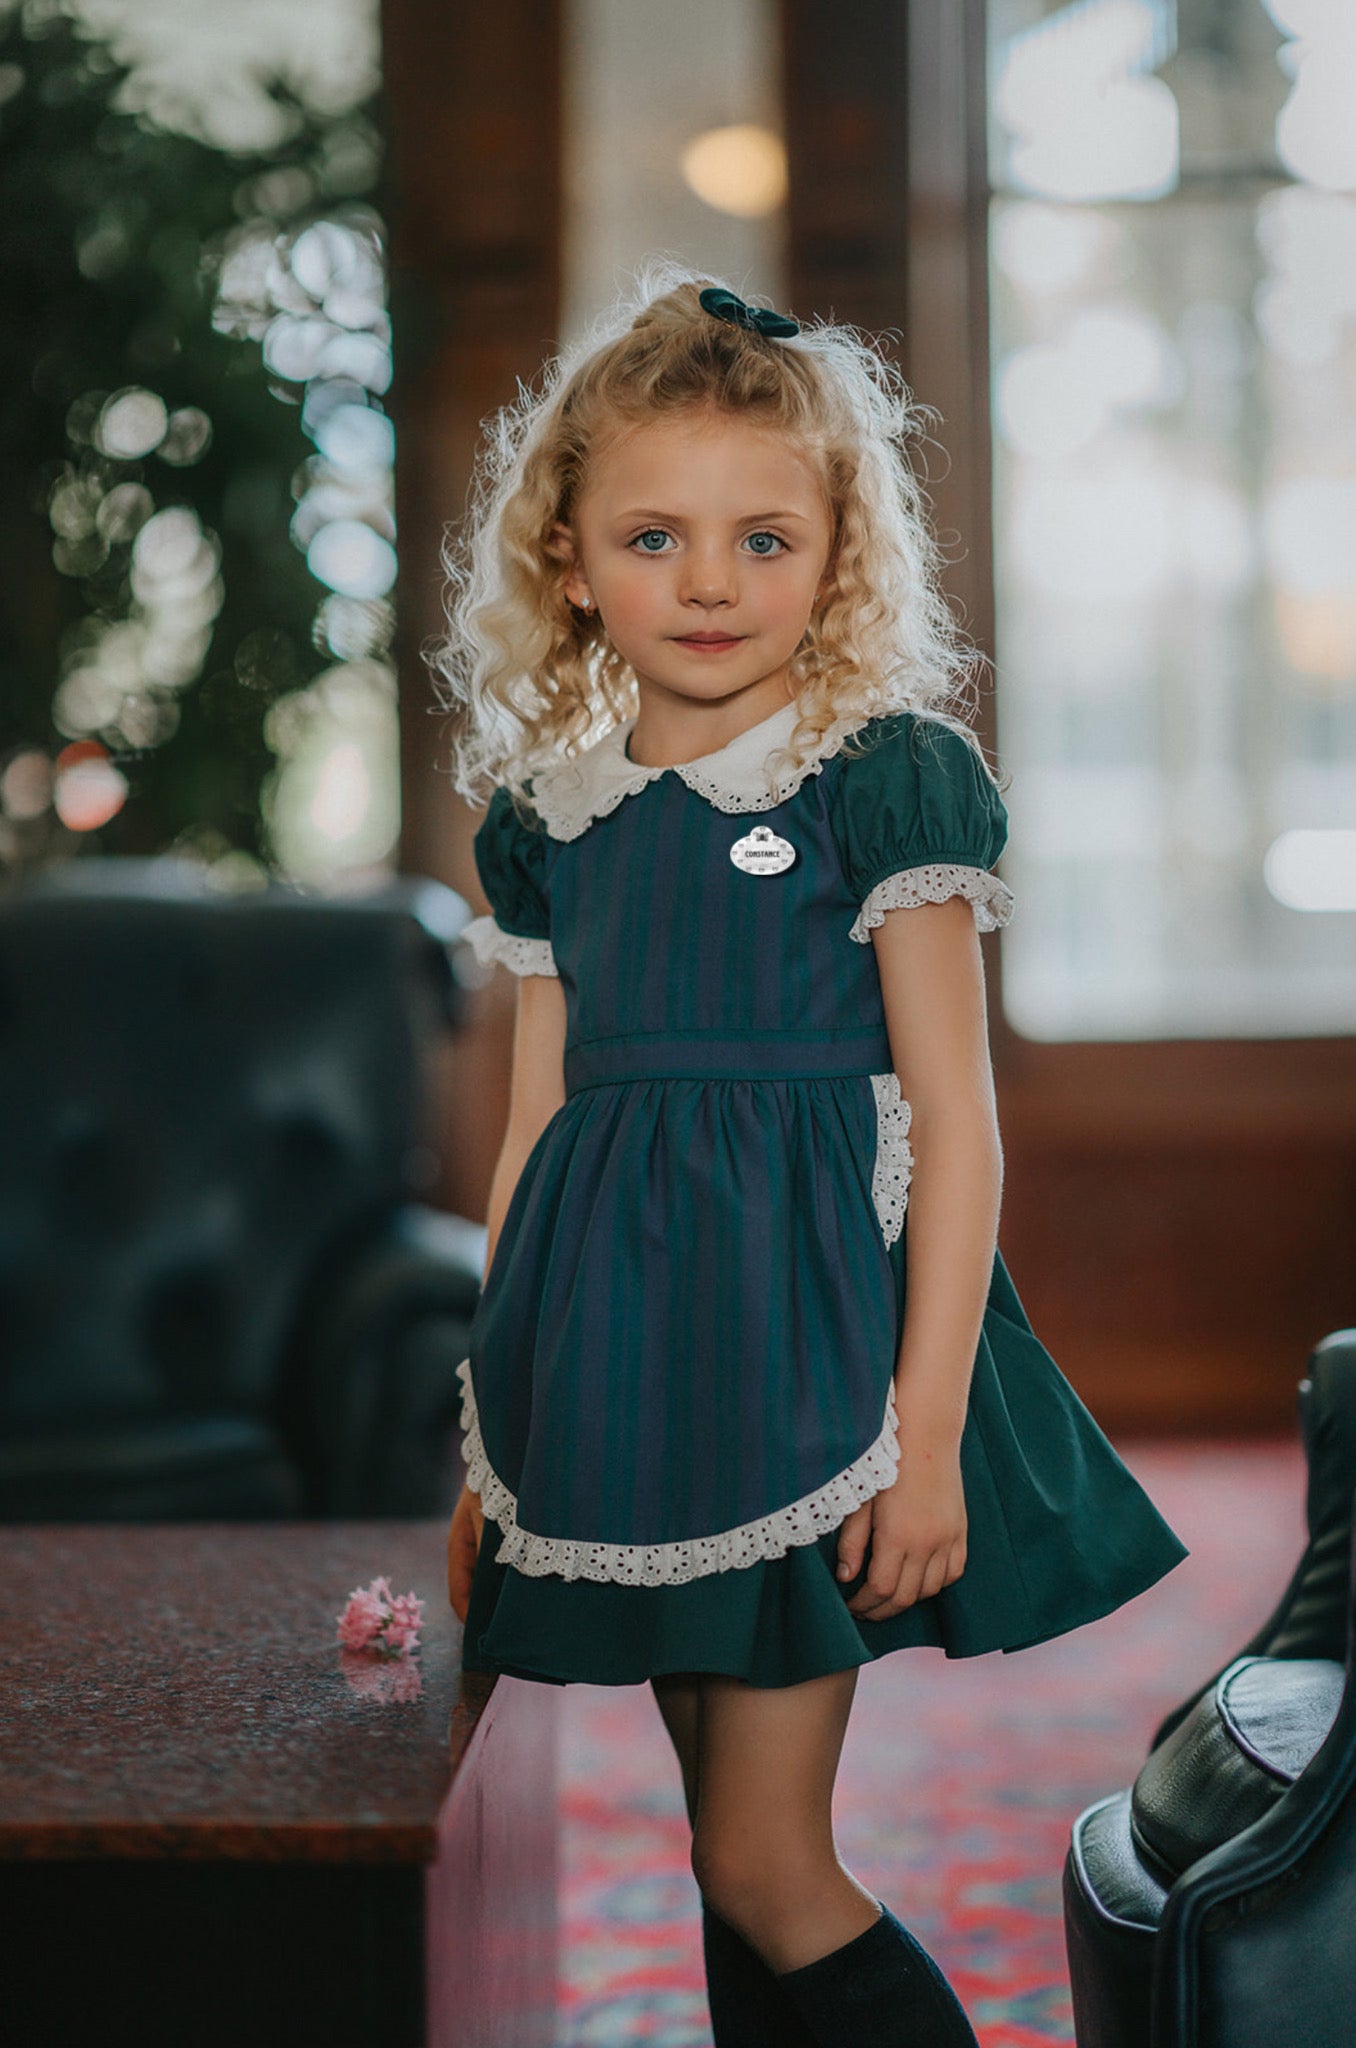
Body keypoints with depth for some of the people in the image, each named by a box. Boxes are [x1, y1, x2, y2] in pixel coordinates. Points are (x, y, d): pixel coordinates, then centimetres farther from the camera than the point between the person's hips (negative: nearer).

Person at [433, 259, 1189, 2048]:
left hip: (806, 1339, -5)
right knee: (722, 1841, 14)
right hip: (615, 1390, 5)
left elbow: (956, 1119, -7)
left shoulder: (885, 779, -6)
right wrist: (491, 1449, 12)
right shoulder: (549, 817, 8)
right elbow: (536, 1129, 12)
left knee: (770, 1866, -4)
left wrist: (929, 1429, -13)